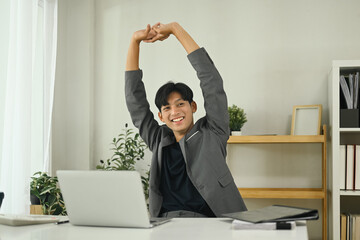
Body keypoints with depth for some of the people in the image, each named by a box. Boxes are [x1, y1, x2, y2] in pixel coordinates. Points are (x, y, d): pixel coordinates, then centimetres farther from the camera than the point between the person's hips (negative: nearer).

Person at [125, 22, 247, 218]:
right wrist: (135, 41, 15)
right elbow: (134, 99, 20)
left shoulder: (212, 134, 9)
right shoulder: (159, 141, 20)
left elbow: (211, 80, 5)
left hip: (205, 225, -4)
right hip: (164, 225, 4)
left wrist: (175, 29, 8)